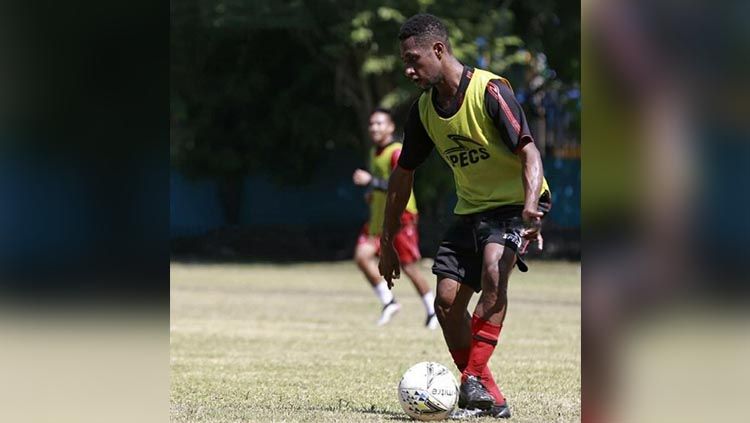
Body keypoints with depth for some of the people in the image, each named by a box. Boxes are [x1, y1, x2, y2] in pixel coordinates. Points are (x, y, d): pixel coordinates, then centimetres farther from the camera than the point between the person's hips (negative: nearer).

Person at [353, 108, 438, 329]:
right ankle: (388, 302, 2)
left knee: (409, 267, -1)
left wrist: (371, 181, -34)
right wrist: (374, 194, 10)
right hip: (378, 217, 8)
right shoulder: (374, 152, 11)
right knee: (362, 256, -10)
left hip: (400, 217, -8)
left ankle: (433, 310, 18)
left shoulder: (397, 153, -16)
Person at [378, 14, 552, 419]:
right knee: (447, 301, -5)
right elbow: (403, 174, 12)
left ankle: (474, 380, -33)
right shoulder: (424, 109, 2)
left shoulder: (489, 91, -19)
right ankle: (488, 399, 4)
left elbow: (529, 151, -26)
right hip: (470, 209, 7)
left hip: (514, 203, -7)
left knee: (493, 269, -33)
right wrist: (387, 242, 14)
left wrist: (530, 207, -42)